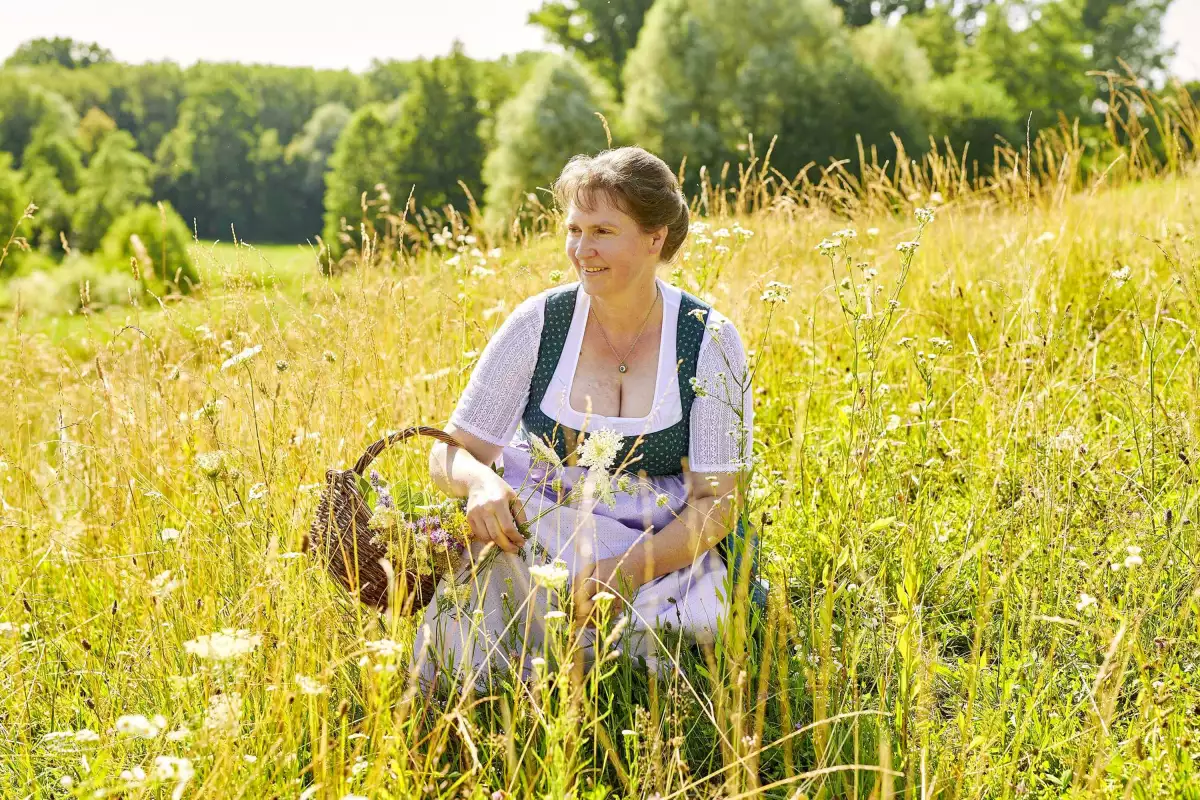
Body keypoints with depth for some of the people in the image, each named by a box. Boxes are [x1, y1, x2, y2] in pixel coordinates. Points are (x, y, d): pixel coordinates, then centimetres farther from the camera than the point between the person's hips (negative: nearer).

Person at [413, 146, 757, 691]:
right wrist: (480, 481, -27)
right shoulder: (540, 323, -3)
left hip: (663, 549, 0)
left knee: (699, 623, -32)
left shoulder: (710, 342, -6)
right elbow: (450, 453, -1)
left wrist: (626, 569, -27)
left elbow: (716, 502, -9)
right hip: (537, 526, 0)